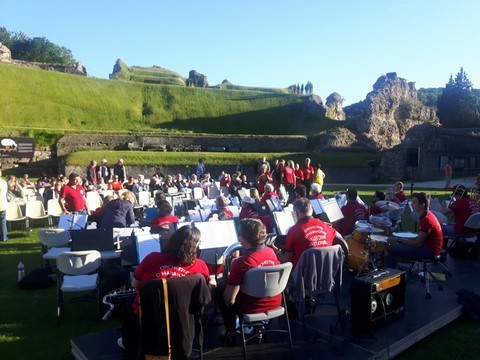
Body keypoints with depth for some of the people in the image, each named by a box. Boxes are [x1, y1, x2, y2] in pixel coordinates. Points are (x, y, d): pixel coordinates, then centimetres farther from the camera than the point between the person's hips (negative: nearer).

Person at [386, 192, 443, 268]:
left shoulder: (426, 219, -22)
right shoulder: (428, 215, 10)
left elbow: (418, 243, -22)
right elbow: (420, 238, 15)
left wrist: (399, 240, -13)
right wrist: (400, 239, 5)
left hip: (429, 251, -11)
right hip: (428, 246, 11)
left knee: (390, 249, -16)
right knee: (396, 245, 21)